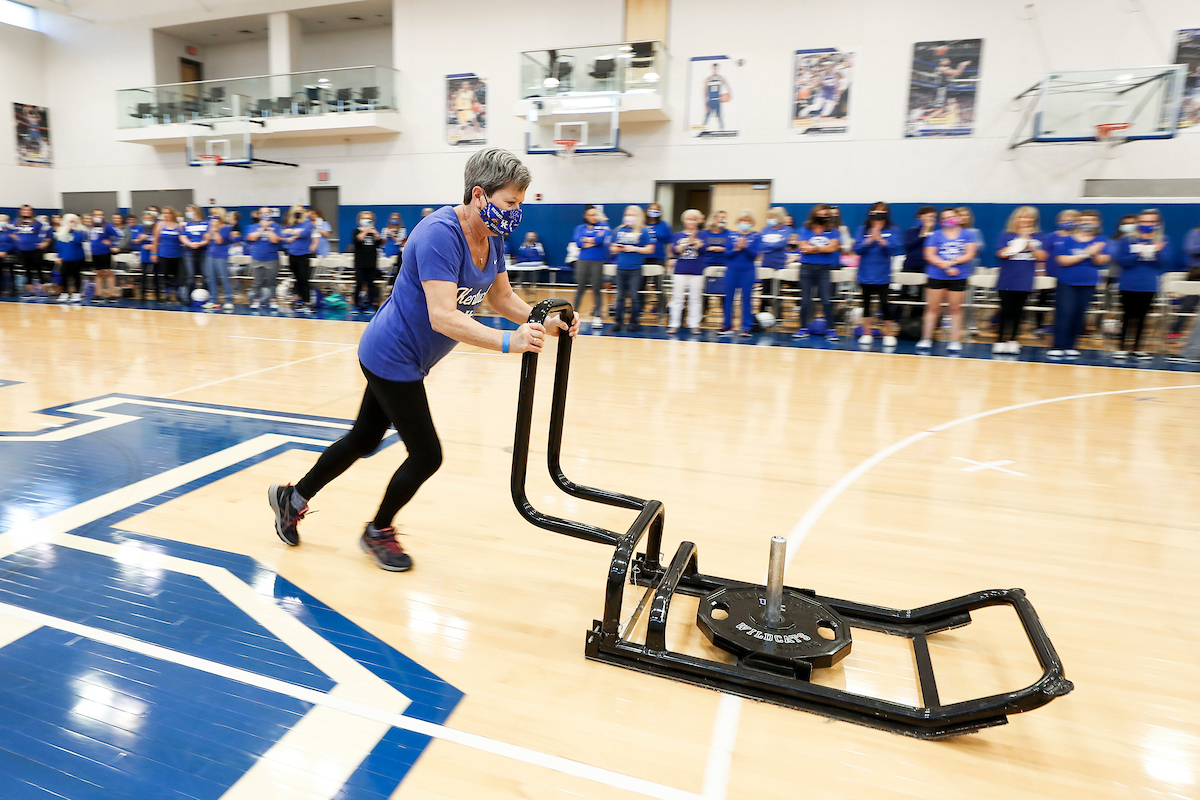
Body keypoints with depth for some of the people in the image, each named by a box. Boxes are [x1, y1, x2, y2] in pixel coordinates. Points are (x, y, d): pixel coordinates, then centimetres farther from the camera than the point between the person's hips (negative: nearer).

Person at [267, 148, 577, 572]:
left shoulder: (490, 236, 0)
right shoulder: (440, 234, -28)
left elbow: (502, 297, 6)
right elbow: (443, 316, -37)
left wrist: (541, 321, -11)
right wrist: (507, 341, -46)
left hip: (401, 360, 9)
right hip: (392, 357, -9)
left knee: (363, 439, 21)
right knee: (426, 455, 0)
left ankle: (293, 498, 42)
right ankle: (378, 532, 26)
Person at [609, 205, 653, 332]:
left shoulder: (643, 231, 1)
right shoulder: (619, 230, 11)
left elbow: (650, 249, -3)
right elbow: (612, 248, 16)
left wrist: (634, 249, -10)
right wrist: (618, 249, -5)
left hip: (635, 269, -3)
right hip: (621, 268, 3)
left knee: (634, 297, -1)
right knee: (620, 296, 7)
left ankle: (634, 322, 8)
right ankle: (618, 321, 13)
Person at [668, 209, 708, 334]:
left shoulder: (702, 234, 7)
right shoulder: (678, 235, 9)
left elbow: (704, 249, -8)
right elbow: (674, 250, -4)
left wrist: (694, 241, -20)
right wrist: (687, 243, -15)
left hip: (697, 271, -1)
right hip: (680, 271, 1)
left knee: (695, 299, 2)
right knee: (677, 299, 2)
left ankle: (694, 325, 8)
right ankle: (674, 324, 7)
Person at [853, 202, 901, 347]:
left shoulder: (893, 230, 0)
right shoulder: (863, 229, 2)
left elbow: (895, 249, -9)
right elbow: (857, 248, -4)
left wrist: (880, 240, -20)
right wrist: (869, 240, -19)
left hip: (883, 275, -2)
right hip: (865, 274, 2)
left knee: (885, 304, 0)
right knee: (866, 304, 10)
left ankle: (889, 334, 13)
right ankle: (867, 333, 21)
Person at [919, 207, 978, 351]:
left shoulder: (967, 234, 7)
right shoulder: (936, 235, 6)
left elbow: (969, 255, -1)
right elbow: (929, 255, -3)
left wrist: (951, 262, -15)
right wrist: (945, 267, -14)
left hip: (958, 278, 0)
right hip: (936, 276, 0)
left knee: (955, 309, 4)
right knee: (932, 308, 1)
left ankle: (955, 340, 10)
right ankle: (926, 338, 8)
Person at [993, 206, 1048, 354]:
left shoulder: (1039, 237, 9)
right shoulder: (1006, 236, 5)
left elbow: (1042, 256, 0)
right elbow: (1001, 253, -9)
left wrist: (1030, 246, -13)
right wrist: (1020, 242, -12)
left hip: (1025, 281, 1)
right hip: (1006, 281, -1)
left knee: (1017, 311, 4)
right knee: (1006, 310, -2)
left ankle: (1013, 340, 12)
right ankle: (1000, 340, 4)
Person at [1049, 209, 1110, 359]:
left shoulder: (1101, 241, 7)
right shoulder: (1065, 240, -1)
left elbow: (1101, 261, 0)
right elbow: (1062, 260, -11)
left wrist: (1095, 254, -21)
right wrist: (1085, 254, -16)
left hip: (1088, 284, 3)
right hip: (1067, 283, -3)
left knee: (1079, 315, 3)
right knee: (1065, 313, -11)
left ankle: (1070, 346, 11)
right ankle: (1058, 346, -8)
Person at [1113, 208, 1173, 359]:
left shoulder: (1163, 241, 5)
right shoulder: (1127, 240, -1)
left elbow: (1166, 263, -2)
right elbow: (1121, 260, -8)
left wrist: (1158, 252, -21)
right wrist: (1138, 255, -23)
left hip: (1149, 286, 2)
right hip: (1128, 285, -2)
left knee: (1142, 316, 7)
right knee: (1128, 316, 2)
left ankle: (1137, 348, 16)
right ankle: (1122, 347, 10)